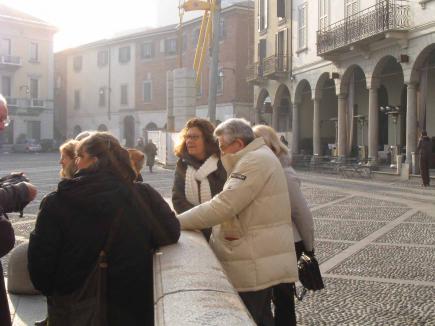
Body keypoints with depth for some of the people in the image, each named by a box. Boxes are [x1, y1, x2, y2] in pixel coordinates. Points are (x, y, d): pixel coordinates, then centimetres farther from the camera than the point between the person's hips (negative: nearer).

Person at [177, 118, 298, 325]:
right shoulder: (255, 159, 17)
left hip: (256, 265, -10)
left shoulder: (255, 161, -18)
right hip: (259, 260, 10)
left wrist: (176, 222, -16)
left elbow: (224, 206, -24)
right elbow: (231, 205, 21)